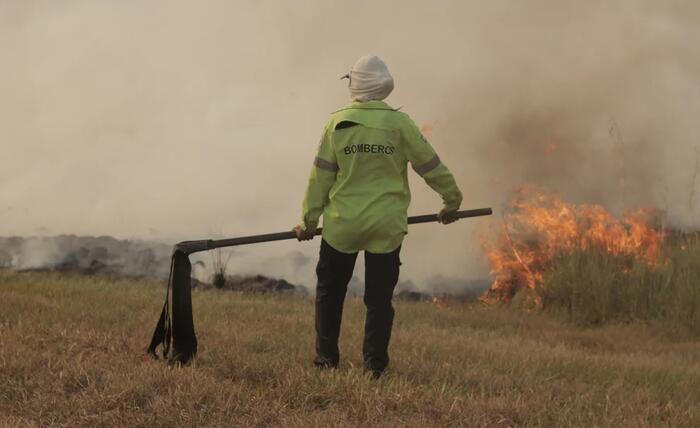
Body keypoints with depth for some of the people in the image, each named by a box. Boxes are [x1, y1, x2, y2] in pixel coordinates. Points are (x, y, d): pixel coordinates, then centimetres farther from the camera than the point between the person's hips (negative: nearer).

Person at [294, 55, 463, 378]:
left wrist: (308, 221, 7)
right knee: (379, 297, 8)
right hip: (386, 226, 0)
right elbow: (430, 164, 1)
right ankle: (374, 363, 7)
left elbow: (320, 176, -1)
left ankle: (326, 357, 19)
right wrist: (451, 199, 16)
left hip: (342, 224, 0)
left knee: (329, 291, 17)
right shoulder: (399, 123, -6)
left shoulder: (337, 123, -4)